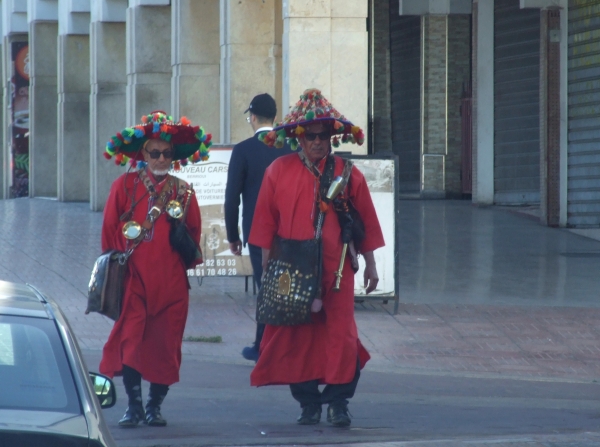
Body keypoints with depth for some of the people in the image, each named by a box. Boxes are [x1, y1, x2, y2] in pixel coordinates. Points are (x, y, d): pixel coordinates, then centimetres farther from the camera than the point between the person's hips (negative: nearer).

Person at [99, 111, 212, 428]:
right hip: (133, 279, -1)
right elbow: (110, 230, 7)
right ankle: (134, 405, -5)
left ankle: (155, 406, 13)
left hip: (171, 281, 1)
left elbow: (194, 233, 15)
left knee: (165, 345, 3)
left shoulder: (183, 192, 8)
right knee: (130, 340, -10)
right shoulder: (124, 187, 4)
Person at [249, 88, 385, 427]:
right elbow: (266, 221, 6)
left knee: (340, 334, -5)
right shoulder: (279, 171, 3)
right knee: (296, 335, 2)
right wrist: (267, 264, 3)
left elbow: (366, 221, 6)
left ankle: (338, 402, 2)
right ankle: (308, 402, 11)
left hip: (336, 270, -1)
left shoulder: (347, 174, 2)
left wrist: (370, 265, 6)